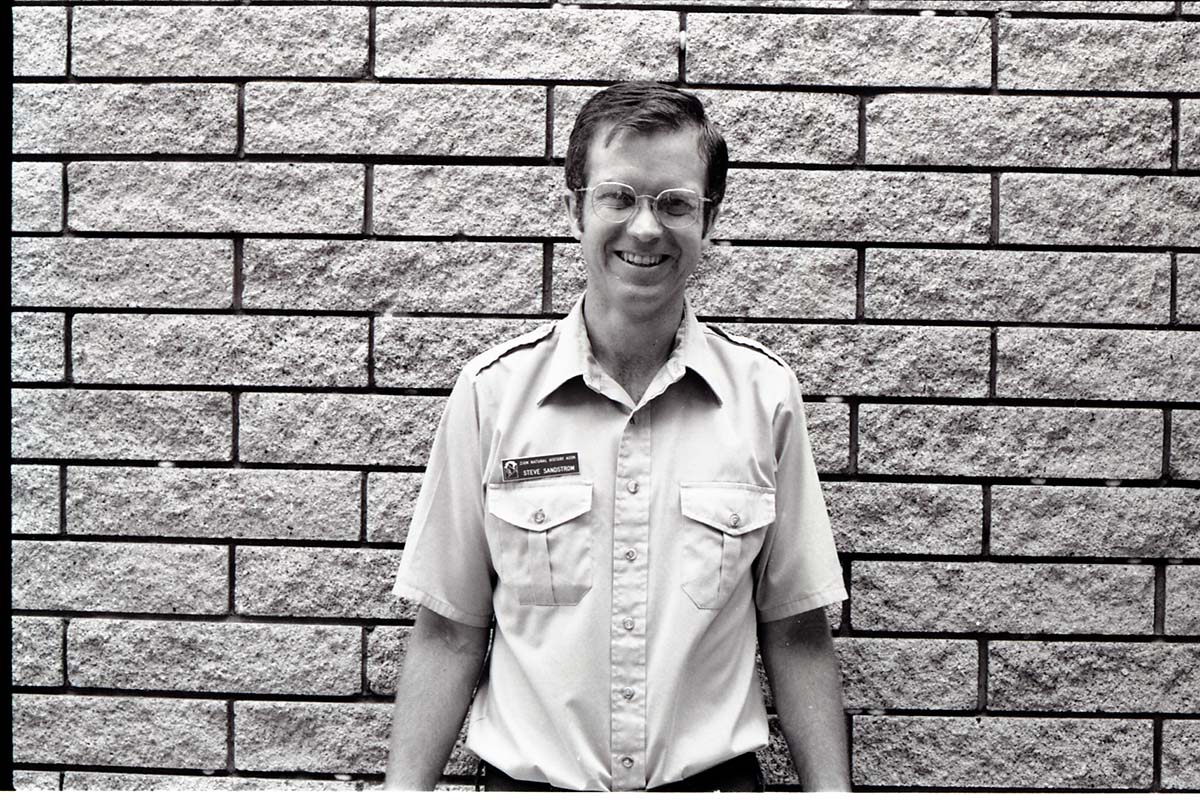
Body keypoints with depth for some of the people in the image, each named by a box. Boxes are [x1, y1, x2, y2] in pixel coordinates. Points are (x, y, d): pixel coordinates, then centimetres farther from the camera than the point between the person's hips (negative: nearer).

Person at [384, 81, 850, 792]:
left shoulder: (766, 393, -5)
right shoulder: (491, 391, -7)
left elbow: (797, 635, 0)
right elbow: (449, 632, -4)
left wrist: (832, 789, -4)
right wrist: (404, 789, -8)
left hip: (714, 774, 1)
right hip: (530, 776, 0)